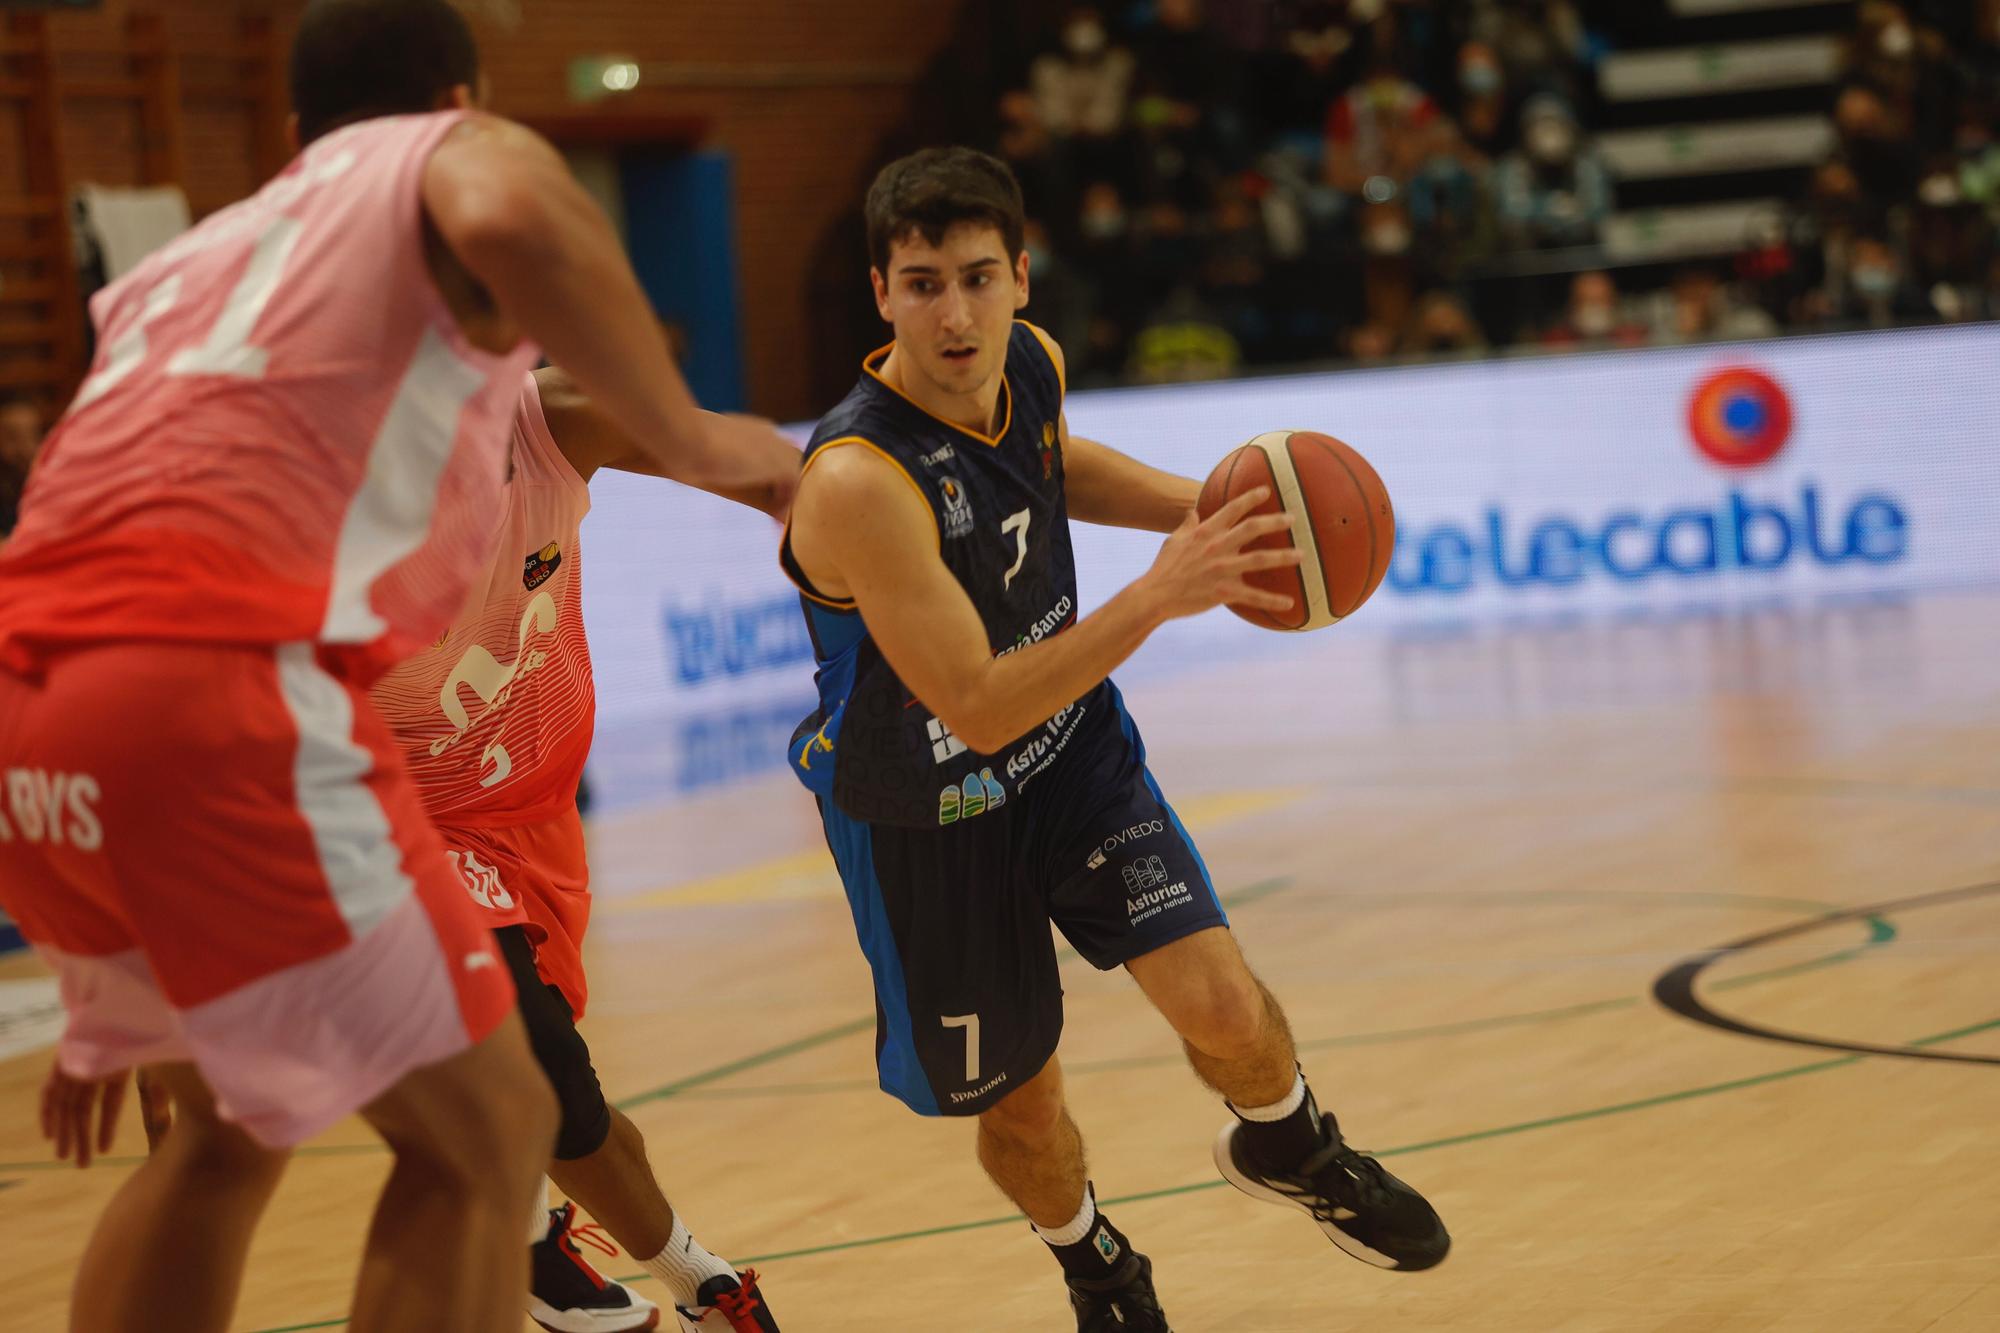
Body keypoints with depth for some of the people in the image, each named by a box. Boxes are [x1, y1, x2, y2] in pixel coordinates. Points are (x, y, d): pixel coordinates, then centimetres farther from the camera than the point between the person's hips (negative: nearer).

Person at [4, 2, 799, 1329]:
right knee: (483, 1126, 3)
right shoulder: (456, 152, 15)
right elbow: (505, 217, -15)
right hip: (211, 676, -8)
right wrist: (689, 437, -1)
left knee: (229, 1129, 27)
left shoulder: (189, 258, 34)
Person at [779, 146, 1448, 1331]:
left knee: (1221, 1004, -10)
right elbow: (978, 710, -34)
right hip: (930, 814, -4)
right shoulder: (858, 484, -35)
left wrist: (1194, 505, 0)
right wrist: (1158, 597, -41)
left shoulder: (1029, 363, -12)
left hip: (1072, 747, 5)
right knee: (1019, 1101, 11)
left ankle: (1288, 1148, 26)